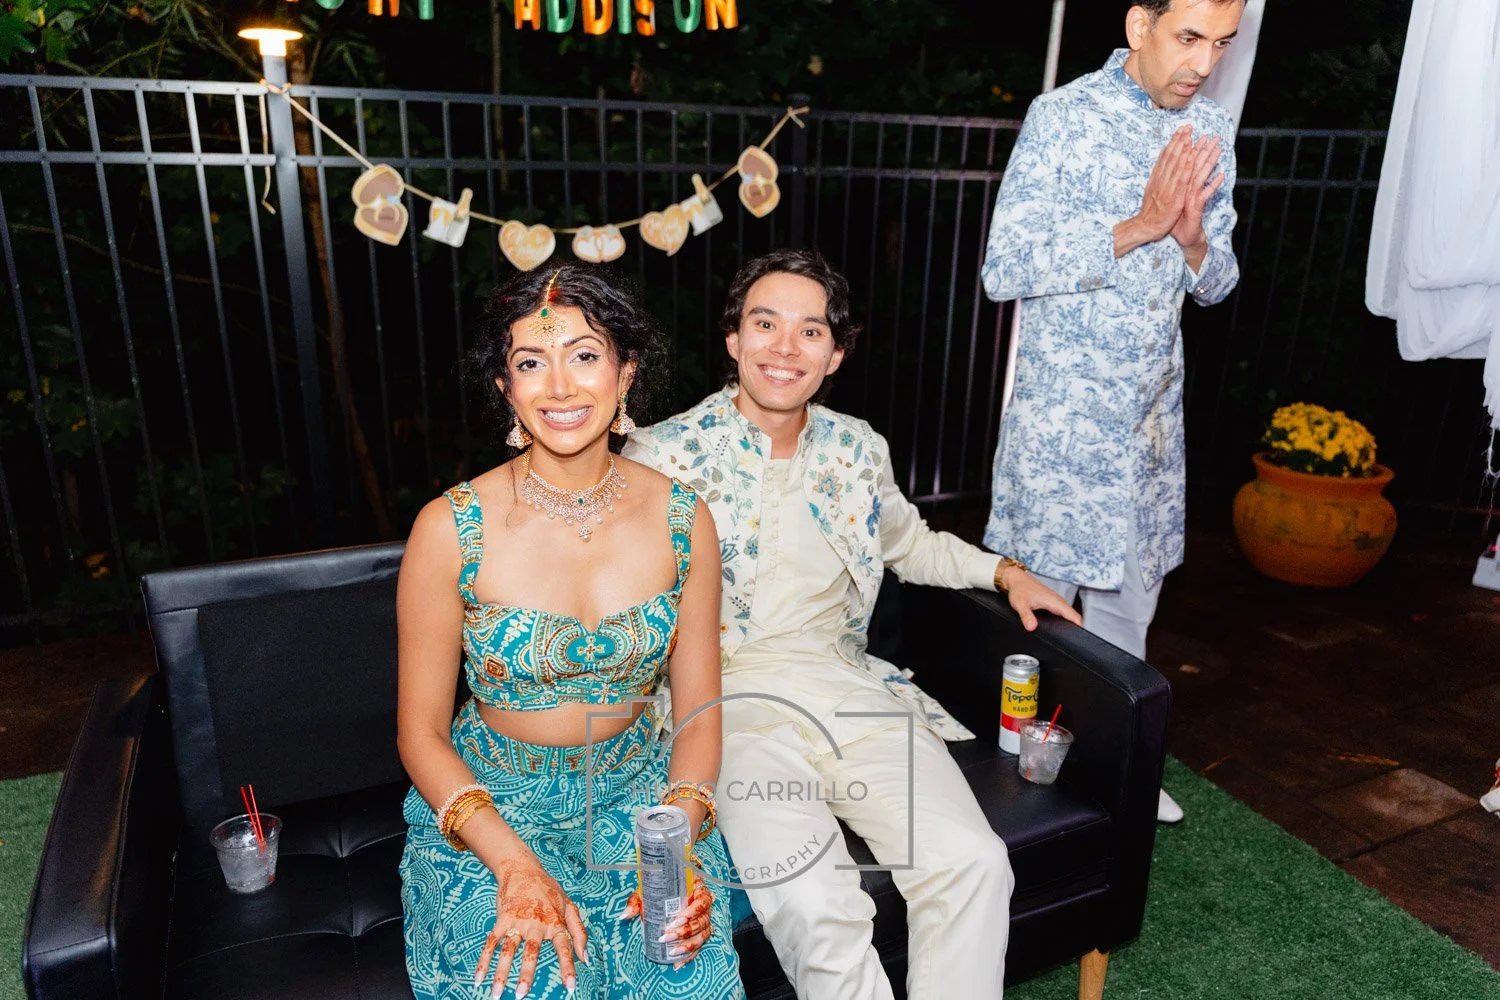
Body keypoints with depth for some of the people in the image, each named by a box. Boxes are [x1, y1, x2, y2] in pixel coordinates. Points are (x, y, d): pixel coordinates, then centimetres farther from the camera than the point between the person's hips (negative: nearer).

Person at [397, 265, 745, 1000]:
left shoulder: (683, 522, -6)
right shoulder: (451, 529, -13)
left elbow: (698, 712, 0)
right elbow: (421, 731, -6)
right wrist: (516, 866, -19)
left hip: (636, 794, 2)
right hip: (490, 807, -1)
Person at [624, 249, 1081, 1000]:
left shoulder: (858, 450, 11)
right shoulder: (663, 455, -3)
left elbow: (909, 543, 29)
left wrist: (1004, 571, 17)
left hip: (848, 684, 5)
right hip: (730, 697, -4)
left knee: (973, 864, -16)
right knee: (814, 906, -26)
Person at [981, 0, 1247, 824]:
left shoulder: (1212, 131, 7)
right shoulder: (1063, 117, -10)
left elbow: (1216, 285, 11)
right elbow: (1003, 269, -17)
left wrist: (1194, 241, -11)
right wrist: (1138, 227, -23)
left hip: (1154, 416, 6)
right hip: (1060, 416, -6)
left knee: (1129, 600, 17)